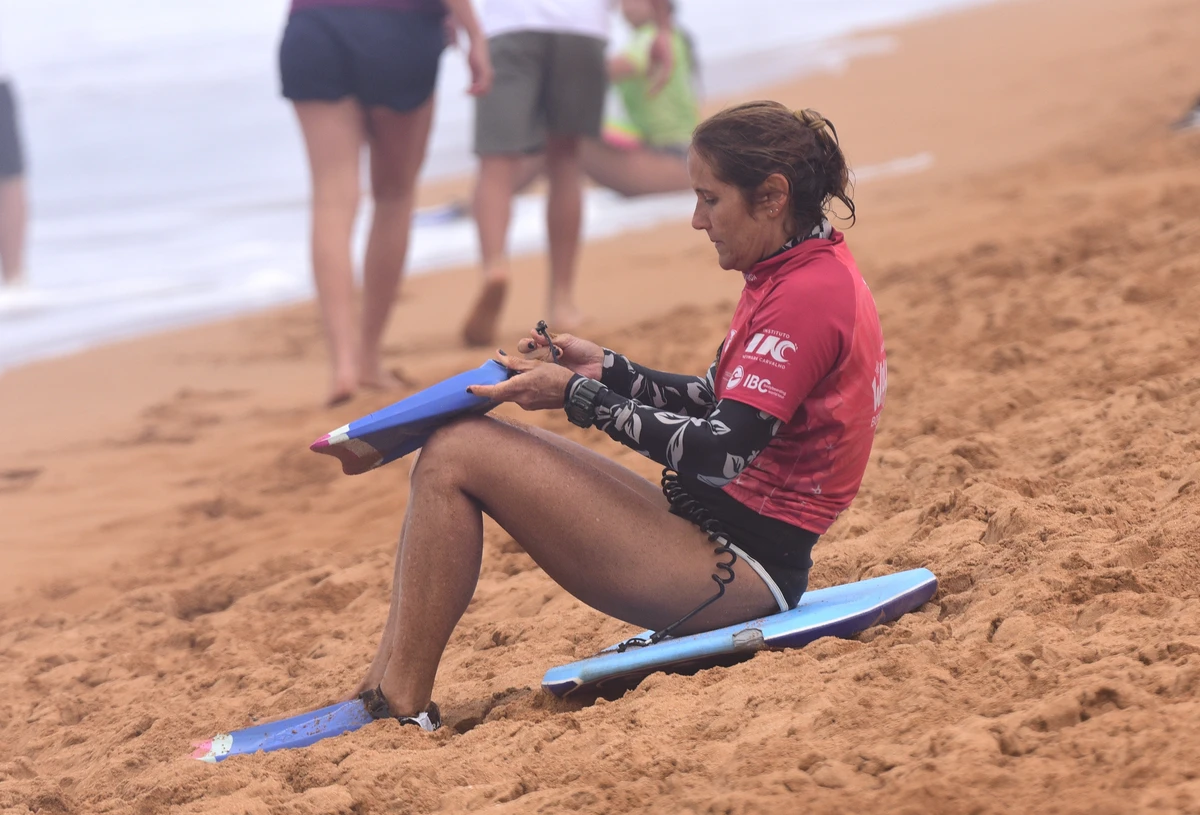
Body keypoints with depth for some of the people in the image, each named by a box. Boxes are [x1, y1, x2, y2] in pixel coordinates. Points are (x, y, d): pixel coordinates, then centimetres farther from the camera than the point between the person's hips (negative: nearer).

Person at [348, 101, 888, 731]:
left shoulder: (810, 294, -18)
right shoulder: (802, 276, 14)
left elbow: (720, 452, -23)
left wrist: (580, 396, -15)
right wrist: (605, 370, 8)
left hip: (739, 571, -11)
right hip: (714, 529, 11)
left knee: (458, 455, -14)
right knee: (450, 453, 7)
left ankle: (402, 709, -11)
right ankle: (382, 691, -1)